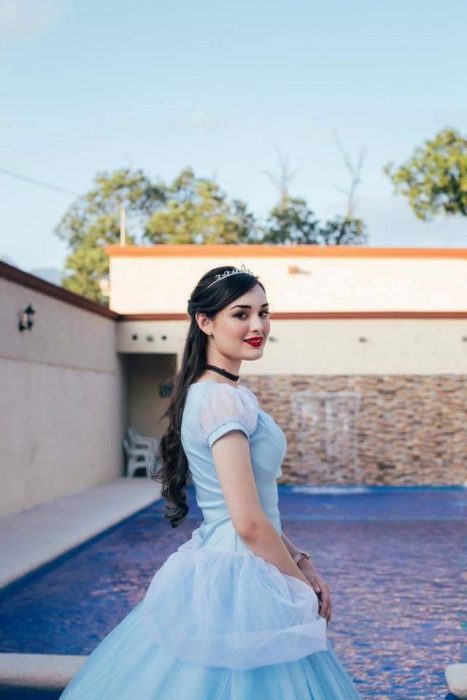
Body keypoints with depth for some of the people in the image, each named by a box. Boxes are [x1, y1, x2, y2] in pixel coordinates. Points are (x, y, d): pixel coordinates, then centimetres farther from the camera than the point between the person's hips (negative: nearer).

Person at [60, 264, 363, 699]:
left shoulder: (207, 391, 10)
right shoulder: (225, 398, -19)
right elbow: (250, 524, -22)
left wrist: (302, 561, 9)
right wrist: (302, 586, -9)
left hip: (214, 569, 10)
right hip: (241, 580, -10)